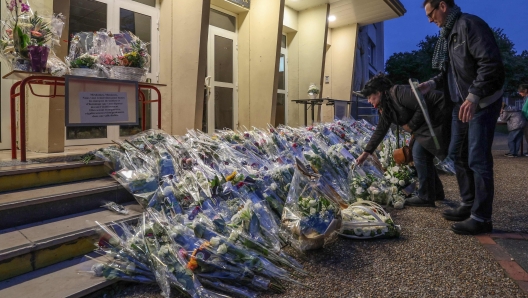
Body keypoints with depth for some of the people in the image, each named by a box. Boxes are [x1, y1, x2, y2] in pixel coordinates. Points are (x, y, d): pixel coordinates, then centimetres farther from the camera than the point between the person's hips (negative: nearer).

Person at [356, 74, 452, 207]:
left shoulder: (398, 92, -20)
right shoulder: (385, 108, 10)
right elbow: (380, 131, 15)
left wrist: (411, 126, -14)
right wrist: (366, 152, 15)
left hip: (439, 115, -10)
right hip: (428, 123, 10)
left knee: (419, 152, -11)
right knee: (422, 154, 12)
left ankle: (425, 197, -3)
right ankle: (436, 192, 24)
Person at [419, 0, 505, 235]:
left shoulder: (469, 24, -13)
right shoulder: (447, 34, 15)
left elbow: (491, 63, -22)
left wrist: (474, 96, -26)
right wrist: (433, 83, 4)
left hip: (482, 102, -9)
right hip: (461, 103, 9)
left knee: (478, 159, -7)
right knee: (459, 156, 11)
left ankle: (481, 217, 2)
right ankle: (468, 205, 23)